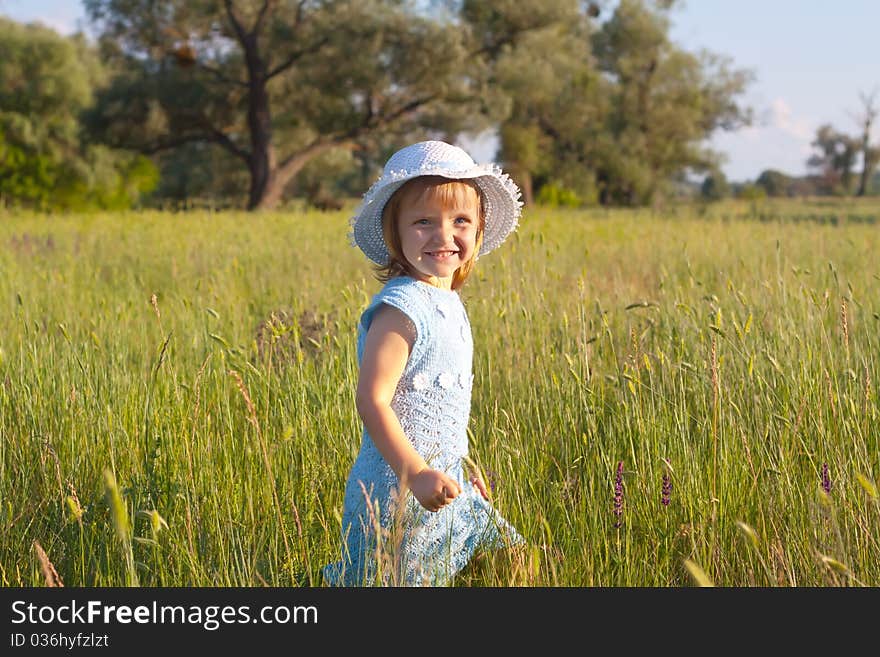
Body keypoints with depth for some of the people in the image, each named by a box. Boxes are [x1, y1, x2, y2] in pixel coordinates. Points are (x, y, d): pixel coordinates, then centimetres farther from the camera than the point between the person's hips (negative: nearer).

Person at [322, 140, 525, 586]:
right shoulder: (401, 307, -20)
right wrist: (416, 472, -30)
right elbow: (371, 399, -25)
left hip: (443, 482, 10)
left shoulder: (447, 303, 9)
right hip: (397, 489, -9)